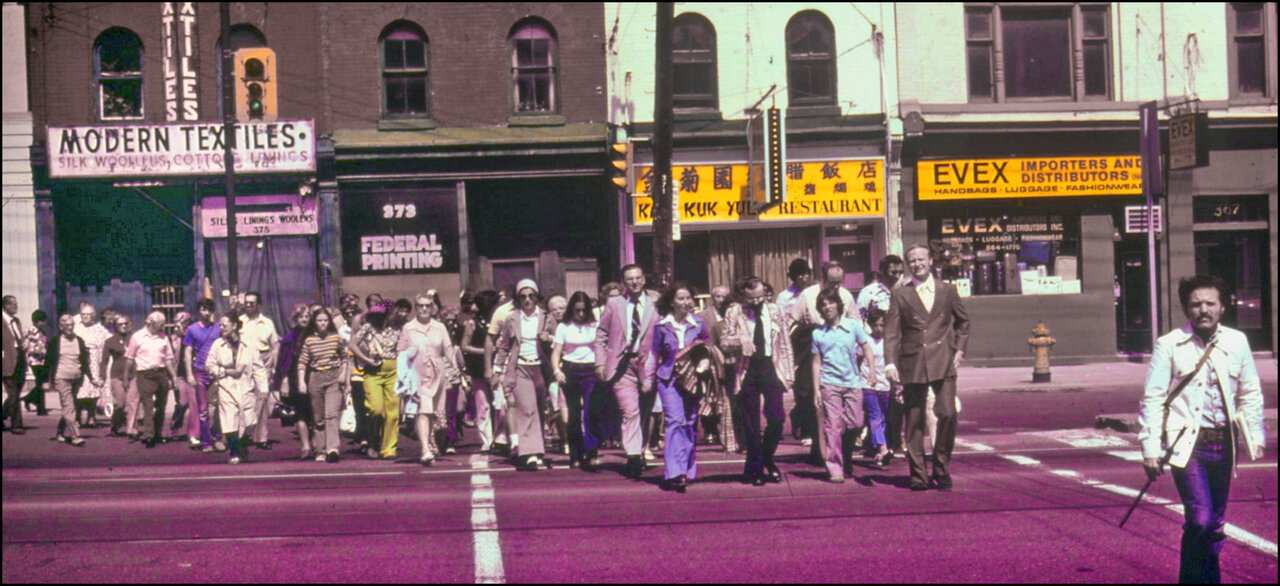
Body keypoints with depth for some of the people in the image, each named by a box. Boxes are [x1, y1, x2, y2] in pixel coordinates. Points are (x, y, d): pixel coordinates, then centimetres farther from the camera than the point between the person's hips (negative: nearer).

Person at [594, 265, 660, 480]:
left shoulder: (655, 306, 8)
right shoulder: (613, 305, 10)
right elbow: (601, 335, 11)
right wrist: (600, 363, 1)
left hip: (648, 365, 1)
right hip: (622, 365, -1)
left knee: (644, 413, 8)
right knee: (630, 411, -14)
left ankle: (640, 452, 24)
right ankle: (633, 456, -17)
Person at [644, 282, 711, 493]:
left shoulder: (699, 325, 5)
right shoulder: (662, 326, 3)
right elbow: (654, 355, 11)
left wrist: (705, 363, -1)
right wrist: (647, 379, 11)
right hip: (669, 379, -2)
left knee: (691, 424, 2)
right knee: (675, 421, -15)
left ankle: (687, 471, 13)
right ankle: (675, 471, -21)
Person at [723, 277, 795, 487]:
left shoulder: (775, 311, 6)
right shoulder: (734, 313, 2)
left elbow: (785, 344, 10)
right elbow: (725, 341, 0)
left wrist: (789, 374, 5)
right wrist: (740, 340, -22)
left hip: (771, 368, 1)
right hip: (747, 370, -1)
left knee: (776, 418, -7)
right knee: (750, 422, 2)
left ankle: (767, 460, 15)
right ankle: (755, 468, 13)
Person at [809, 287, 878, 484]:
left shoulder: (853, 325, 4)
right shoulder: (818, 333, 4)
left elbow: (866, 348, 11)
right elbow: (816, 362, 7)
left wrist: (872, 371, -1)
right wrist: (816, 389, 2)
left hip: (853, 382, 1)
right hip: (830, 384, -1)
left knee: (855, 424, 0)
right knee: (833, 426, -6)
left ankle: (846, 460, 24)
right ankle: (835, 469, -2)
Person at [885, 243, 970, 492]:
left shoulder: (947, 290, 10)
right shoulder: (900, 295, 5)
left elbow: (962, 321, 22)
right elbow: (891, 331, 1)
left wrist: (959, 349, 10)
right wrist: (890, 363, -10)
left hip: (943, 362, 1)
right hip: (912, 364, 0)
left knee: (948, 414, -9)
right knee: (914, 420, 1)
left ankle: (941, 470, 6)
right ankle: (917, 474, 9)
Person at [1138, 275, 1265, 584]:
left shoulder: (1237, 342, 6)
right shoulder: (1169, 345, -4)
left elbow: (1251, 394, 16)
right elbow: (1152, 399, -2)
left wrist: (1256, 437, 12)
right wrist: (1151, 449, -6)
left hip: (1224, 443, 4)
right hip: (1186, 444, -4)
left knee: (1215, 524, 13)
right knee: (1200, 519, -16)